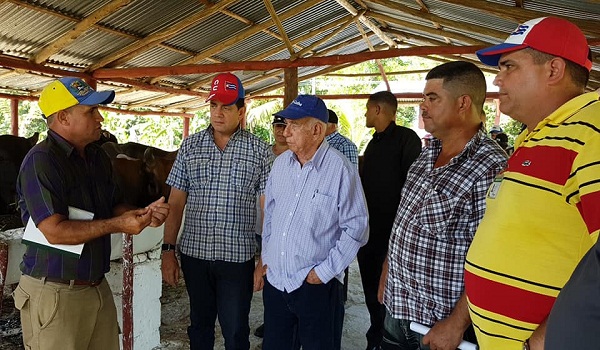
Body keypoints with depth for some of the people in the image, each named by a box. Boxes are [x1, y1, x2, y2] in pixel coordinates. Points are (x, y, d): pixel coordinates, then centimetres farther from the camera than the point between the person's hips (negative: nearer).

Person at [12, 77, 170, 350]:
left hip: (98, 286, 7)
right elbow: (55, 232, -22)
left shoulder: (98, 157, 9)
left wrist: (143, 215, -4)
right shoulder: (41, 161, -16)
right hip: (54, 293, -7)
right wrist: (118, 224, -18)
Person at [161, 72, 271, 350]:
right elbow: (176, 203, 5)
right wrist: (168, 250, 2)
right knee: (199, 326, 19)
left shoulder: (259, 151, -4)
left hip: (237, 257, -2)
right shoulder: (190, 146, 3)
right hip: (194, 253, 3)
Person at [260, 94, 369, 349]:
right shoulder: (280, 163, 4)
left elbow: (356, 228, -13)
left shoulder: (340, 169, -15)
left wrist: (325, 272, -12)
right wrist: (266, 256, 12)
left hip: (315, 285, -5)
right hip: (275, 279, 6)